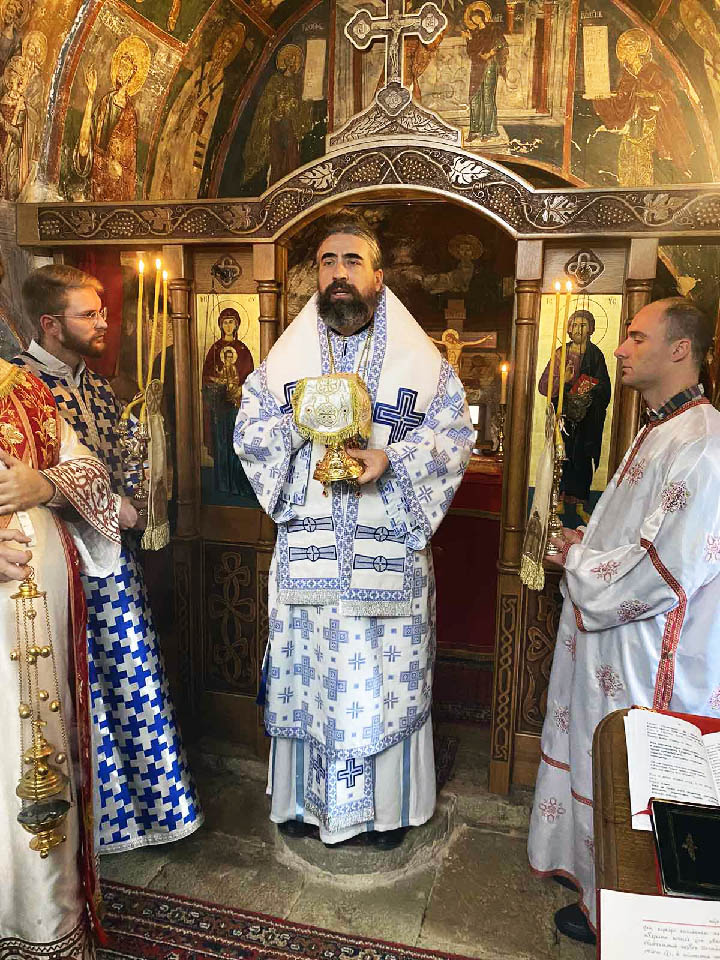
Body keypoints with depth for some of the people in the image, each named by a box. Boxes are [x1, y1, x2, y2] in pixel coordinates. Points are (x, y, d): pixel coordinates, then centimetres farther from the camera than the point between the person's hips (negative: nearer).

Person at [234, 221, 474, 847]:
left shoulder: (420, 359, 3)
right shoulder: (287, 356, 9)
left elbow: (455, 432, -2)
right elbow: (249, 433, 5)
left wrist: (391, 458, -18)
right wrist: (301, 417, -14)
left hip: (391, 546, -1)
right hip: (308, 546, 2)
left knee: (389, 670, 7)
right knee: (307, 666, 10)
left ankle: (387, 805, 28)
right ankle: (305, 796, 31)